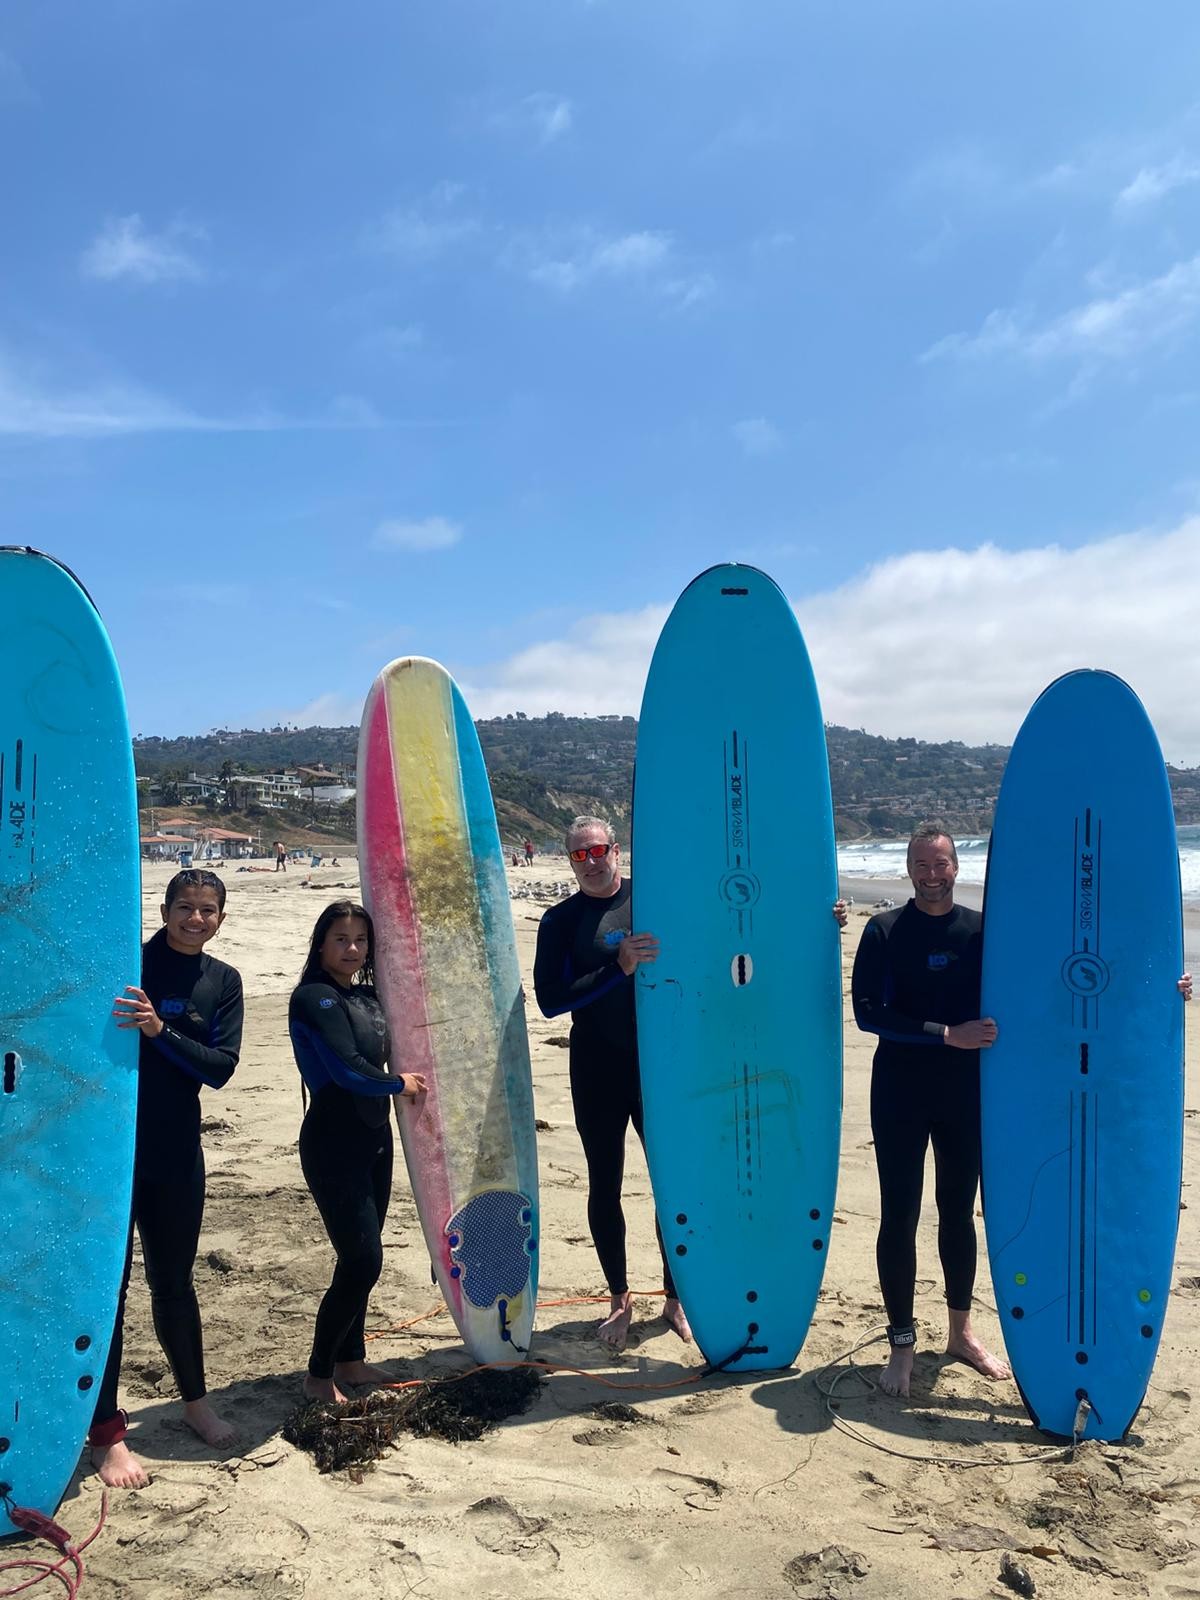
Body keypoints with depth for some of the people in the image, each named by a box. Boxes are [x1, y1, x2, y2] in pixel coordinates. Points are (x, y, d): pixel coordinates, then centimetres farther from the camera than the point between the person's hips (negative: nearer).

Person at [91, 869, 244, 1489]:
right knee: (106, 1285, 2)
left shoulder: (222, 982, 3)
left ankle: (195, 1401, 37)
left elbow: (221, 1067, -8)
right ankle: (107, 1435, 17)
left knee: (174, 1282, 18)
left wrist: (161, 1030, -22)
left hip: (176, 1153, 4)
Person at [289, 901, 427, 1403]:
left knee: (362, 1258, 15)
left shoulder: (367, 995, 8)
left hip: (373, 1138, 8)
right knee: (362, 1260, -7)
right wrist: (399, 1084, -9)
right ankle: (318, 1374, 9)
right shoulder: (315, 997, -15)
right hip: (333, 1143, -8)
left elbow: (388, 1050, 21)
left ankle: (350, 1359, 30)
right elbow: (346, 1068, -22)